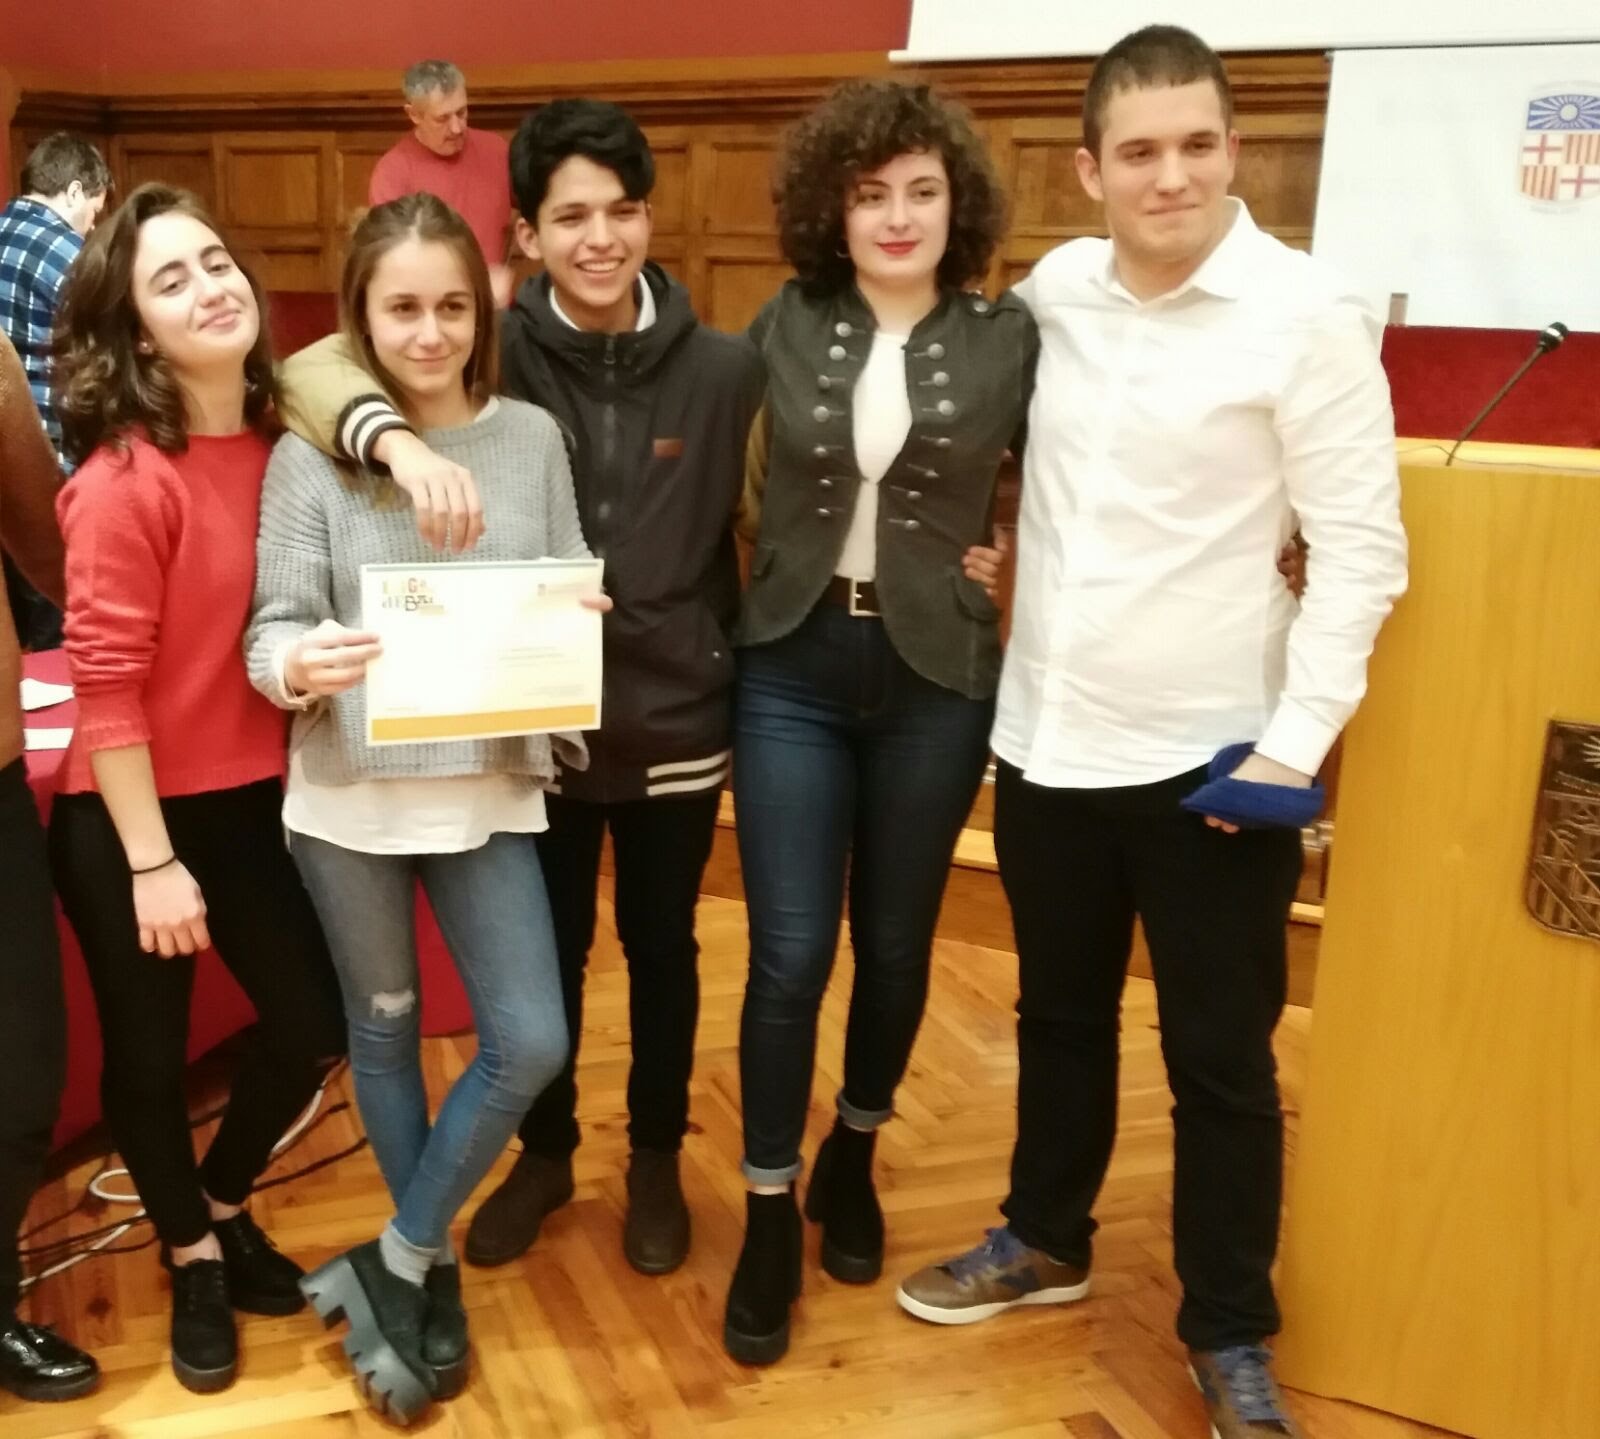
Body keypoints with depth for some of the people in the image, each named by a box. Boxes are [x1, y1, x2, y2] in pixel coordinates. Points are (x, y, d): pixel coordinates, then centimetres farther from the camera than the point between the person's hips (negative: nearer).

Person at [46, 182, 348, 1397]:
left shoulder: (276, 445, 0)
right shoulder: (123, 479, -19)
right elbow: (106, 684, -19)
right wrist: (152, 860, -17)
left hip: (253, 795, 6)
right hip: (129, 816, -6)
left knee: (315, 1023, 13)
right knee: (149, 1056, 11)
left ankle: (225, 1207, 41)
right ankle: (192, 1263, 37)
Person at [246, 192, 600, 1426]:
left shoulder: (533, 437, 0)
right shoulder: (312, 452, -5)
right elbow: (274, 627, -7)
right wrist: (297, 665, -30)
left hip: (490, 788, 2)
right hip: (349, 792, -1)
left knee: (531, 1045, -1)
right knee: (385, 1029, 15)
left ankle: (397, 1262, 22)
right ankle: (429, 1269, 37)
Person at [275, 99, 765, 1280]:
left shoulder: (724, 370, -8)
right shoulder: (495, 352, -9)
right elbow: (309, 372, -18)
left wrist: (736, 663, -2)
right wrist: (396, 438, -37)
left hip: (676, 723, 0)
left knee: (661, 949, 18)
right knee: (545, 951, 17)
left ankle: (657, 1161, 40)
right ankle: (545, 1153, 41)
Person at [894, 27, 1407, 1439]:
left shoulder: (1309, 316, -12)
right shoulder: (1048, 293, 1)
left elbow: (1362, 551, -11)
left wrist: (1295, 744, -15)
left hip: (1209, 755, -4)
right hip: (1045, 739, 4)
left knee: (1220, 1060, 9)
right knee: (1058, 1017, 21)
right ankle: (1047, 1239, 43)